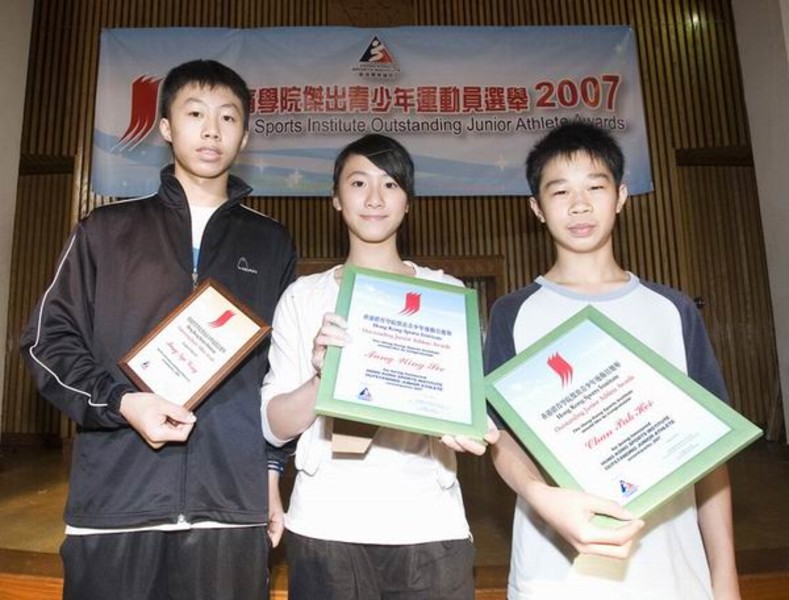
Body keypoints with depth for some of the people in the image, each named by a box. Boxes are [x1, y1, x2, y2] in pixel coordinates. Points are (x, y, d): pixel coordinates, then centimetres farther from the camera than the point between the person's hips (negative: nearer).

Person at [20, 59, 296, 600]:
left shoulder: (271, 244, 11)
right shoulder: (106, 231, 9)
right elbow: (48, 340, 7)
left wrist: (273, 471, 7)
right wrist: (120, 402, -10)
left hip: (231, 507, 1)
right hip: (114, 501, 0)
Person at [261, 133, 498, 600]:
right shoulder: (304, 296, 4)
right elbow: (275, 426, -1)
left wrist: (468, 430, -15)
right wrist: (322, 377, -21)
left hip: (429, 526, 1)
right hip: (326, 524, 0)